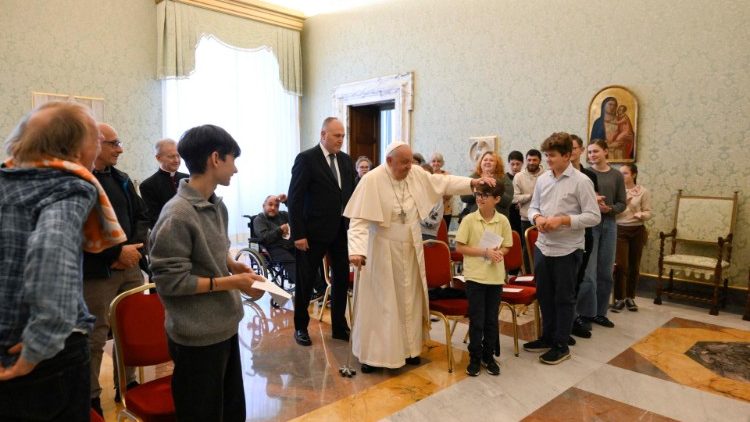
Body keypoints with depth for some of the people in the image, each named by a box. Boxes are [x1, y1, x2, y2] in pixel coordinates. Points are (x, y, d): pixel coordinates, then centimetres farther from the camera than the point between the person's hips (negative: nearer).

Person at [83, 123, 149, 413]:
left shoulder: (122, 179, 13)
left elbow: (141, 216, 12)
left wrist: (135, 248, -5)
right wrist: (117, 252, -16)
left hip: (130, 268, 7)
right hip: (96, 273, -6)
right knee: (96, 337, 3)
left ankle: (128, 384, 30)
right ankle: (91, 397, 18)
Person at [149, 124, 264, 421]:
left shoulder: (218, 206, 6)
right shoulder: (177, 215, -20)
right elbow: (169, 280, -20)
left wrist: (233, 265, 1)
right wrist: (230, 282, -18)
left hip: (225, 326, 8)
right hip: (198, 336, -8)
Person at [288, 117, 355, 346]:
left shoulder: (346, 160, 8)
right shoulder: (306, 159, -10)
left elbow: (352, 194, 10)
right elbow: (295, 199, -12)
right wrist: (298, 234, -15)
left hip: (342, 230, 5)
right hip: (314, 232, -5)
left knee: (342, 279, 10)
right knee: (306, 281, 9)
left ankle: (339, 326, 26)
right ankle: (301, 327, 27)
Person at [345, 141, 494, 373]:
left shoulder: (416, 174, -2)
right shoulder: (372, 180, -19)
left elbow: (443, 182, 2)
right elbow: (360, 219, -23)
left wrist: (472, 182, -11)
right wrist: (357, 250, -35)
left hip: (410, 250, 6)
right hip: (383, 251, -6)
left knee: (408, 299, 15)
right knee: (380, 302, 2)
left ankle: (407, 347, 30)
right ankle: (372, 354, 16)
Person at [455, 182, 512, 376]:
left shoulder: (503, 221, -1)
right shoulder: (469, 219, -8)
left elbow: (506, 246, 8)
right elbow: (459, 247, -8)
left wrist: (498, 253, -15)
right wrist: (485, 252, -16)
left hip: (496, 276, 2)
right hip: (475, 276, -2)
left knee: (492, 320, 12)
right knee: (476, 320, 4)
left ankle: (489, 356, 29)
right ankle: (475, 358, 21)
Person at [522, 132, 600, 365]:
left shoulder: (581, 181, -11)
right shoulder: (542, 179, 5)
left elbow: (593, 216, -12)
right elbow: (533, 207, 13)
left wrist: (562, 220, -21)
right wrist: (537, 217, -9)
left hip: (567, 250, -6)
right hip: (542, 246, 6)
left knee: (564, 298, 7)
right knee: (544, 295, 16)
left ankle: (561, 345, 21)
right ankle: (547, 338, 33)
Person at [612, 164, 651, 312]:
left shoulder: (643, 192, -1)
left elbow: (648, 212, -3)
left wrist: (641, 215, -23)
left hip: (637, 231, 1)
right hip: (620, 230, -1)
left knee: (634, 266, 9)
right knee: (621, 265, -7)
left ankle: (630, 297, 22)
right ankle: (619, 298, 3)